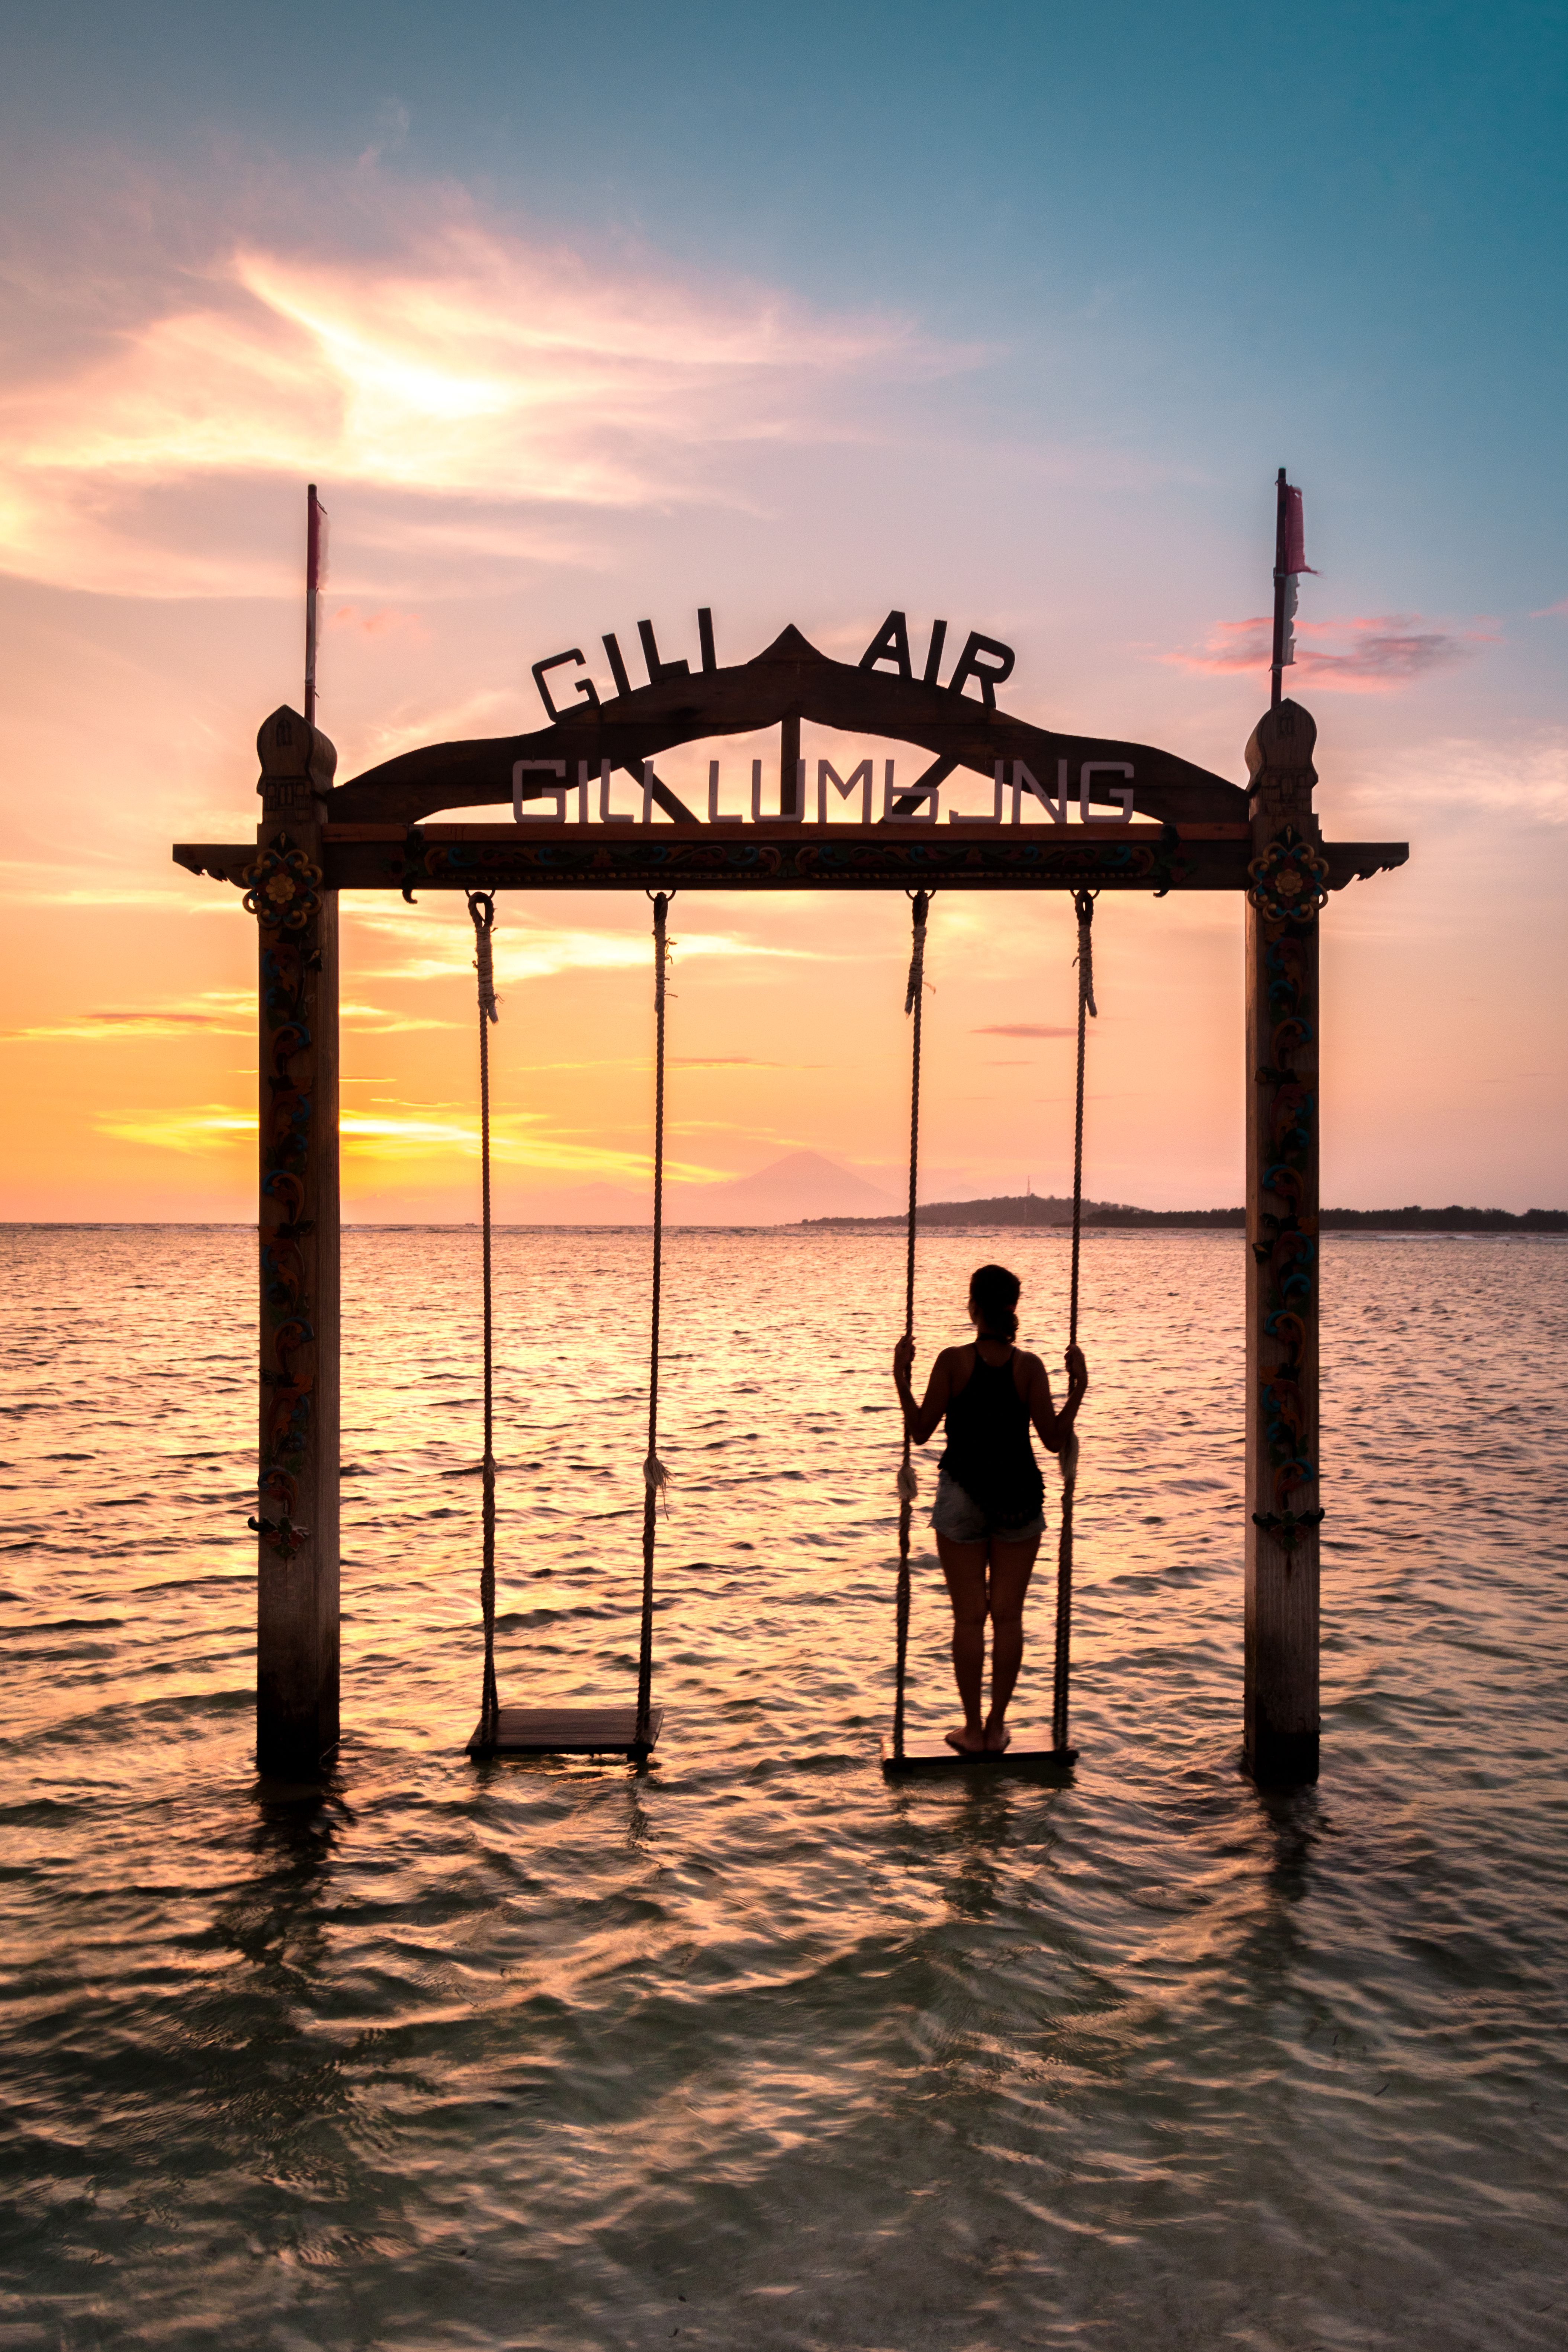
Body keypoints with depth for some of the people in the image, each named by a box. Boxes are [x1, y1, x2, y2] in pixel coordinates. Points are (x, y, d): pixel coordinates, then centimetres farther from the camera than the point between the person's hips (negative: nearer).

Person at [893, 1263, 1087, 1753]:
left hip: (962, 1497, -1)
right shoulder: (1029, 1367, -7)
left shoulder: (953, 1362, -11)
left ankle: (973, 1729, 13)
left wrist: (901, 1378, -3)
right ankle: (997, 1726, 16)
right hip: (1019, 1497, 1)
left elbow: (920, 1432, -9)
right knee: (1008, 1615, 11)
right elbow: (1055, 1440, -7)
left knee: (969, 1616, 7)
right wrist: (1078, 1389, 0)